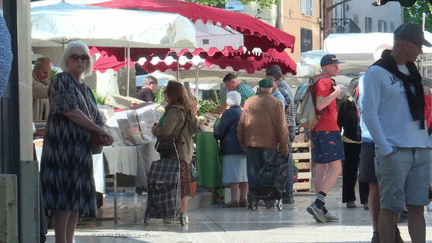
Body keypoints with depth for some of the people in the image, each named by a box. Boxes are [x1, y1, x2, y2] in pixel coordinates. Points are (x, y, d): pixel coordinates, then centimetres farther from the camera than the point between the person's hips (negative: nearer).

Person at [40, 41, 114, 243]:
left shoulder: (85, 89, 21)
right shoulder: (61, 80, -2)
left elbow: (96, 118, 21)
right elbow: (70, 111, -13)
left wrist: (102, 136, -2)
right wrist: (99, 130, -9)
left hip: (81, 150, 8)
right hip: (63, 146, -8)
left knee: (77, 197, 4)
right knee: (64, 197, -13)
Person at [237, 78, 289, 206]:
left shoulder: (249, 102, 6)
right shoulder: (277, 103, 0)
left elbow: (241, 123, 9)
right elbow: (282, 127, -3)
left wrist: (242, 142, 18)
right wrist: (284, 147, 1)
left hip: (251, 143, 1)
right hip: (270, 143, -1)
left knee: (253, 173, 4)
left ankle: (253, 200, 1)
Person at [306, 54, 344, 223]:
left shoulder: (317, 80, 20)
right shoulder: (325, 81, -11)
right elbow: (320, 104, -23)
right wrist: (336, 92, -15)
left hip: (317, 130, 10)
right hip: (328, 128, -10)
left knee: (321, 169, 10)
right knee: (335, 169, -10)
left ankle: (321, 210, 11)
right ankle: (318, 204, -21)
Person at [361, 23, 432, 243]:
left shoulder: (412, 72, 18)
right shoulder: (377, 73, -4)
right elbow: (369, 114, -9)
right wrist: (386, 150, -15)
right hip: (395, 152, -6)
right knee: (390, 209, -3)